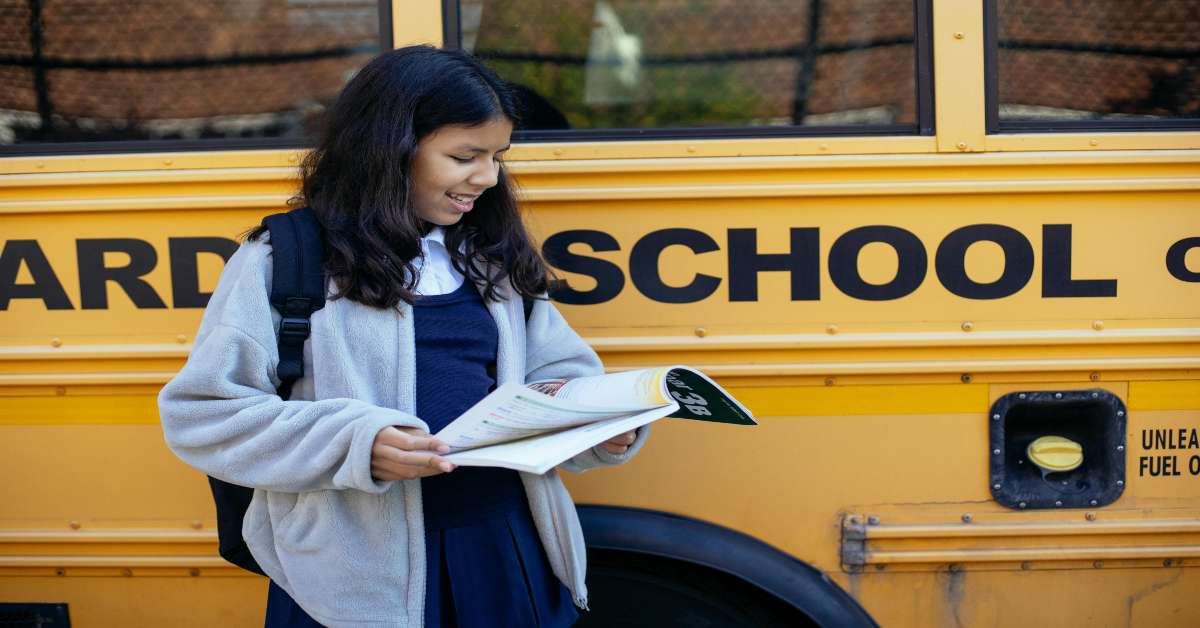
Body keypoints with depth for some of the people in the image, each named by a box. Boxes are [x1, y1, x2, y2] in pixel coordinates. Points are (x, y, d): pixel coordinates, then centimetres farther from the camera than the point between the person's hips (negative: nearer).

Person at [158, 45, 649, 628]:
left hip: (505, 555, 5)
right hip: (357, 578, -5)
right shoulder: (282, 263, -6)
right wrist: (352, 443, -22)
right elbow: (199, 415, -10)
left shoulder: (493, 259, 13)